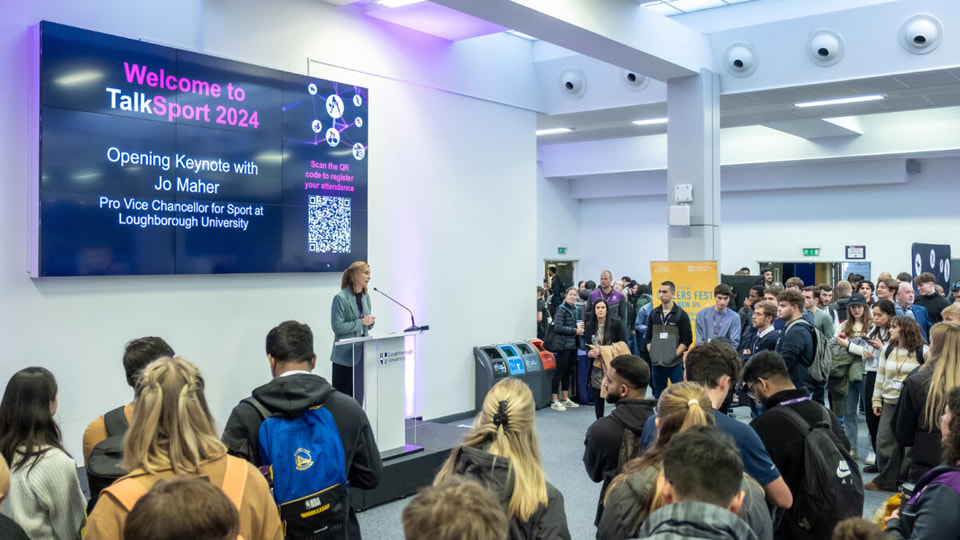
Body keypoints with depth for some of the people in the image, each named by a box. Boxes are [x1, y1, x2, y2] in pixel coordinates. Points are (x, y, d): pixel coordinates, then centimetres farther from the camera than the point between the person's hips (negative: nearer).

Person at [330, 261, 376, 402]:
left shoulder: (366, 297, 11)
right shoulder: (341, 298, -12)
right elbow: (338, 327, -16)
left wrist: (370, 321, -4)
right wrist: (361, 322, -18)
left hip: (362, 353, 7)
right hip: (345, 354, -7)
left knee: (358, 393, 11)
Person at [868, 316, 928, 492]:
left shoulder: (922, 352, -6)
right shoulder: (887, 351, 9)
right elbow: (880, 377, 13)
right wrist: (876, 400, 9)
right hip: (889, 404, 5)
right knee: (885, 441, 3)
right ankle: (886, 480, 14)